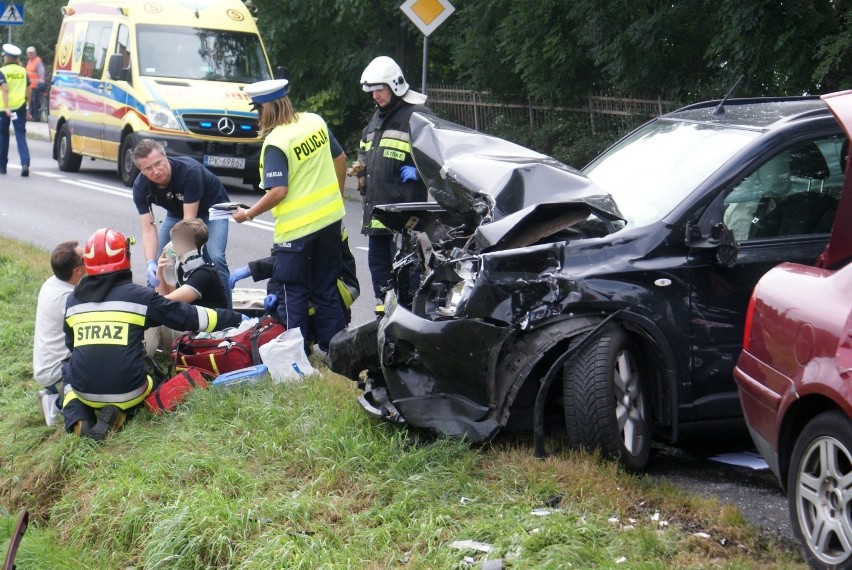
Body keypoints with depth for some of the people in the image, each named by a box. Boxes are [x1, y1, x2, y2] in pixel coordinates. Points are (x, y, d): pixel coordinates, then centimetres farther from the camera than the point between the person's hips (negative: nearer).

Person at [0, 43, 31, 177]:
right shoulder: (23, 71, 8)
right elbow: (28, 91, 8)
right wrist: (28, 108, 16)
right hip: (20, 106, 2)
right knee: (21, 135, -2)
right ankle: (25, 163, -24)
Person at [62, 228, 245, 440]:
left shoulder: (73, 300, 5)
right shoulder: (139, 296, -4)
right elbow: (190, 317, 2)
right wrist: (236, 318, 14)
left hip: (84, 391, 1)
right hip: (125, 390, -1)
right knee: (153, 382, 33)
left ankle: (78, 419, 3)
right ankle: (119, 413, 2)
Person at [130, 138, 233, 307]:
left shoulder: (189, 170, -37)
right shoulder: (140, 187, -24)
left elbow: (189, 219, -37)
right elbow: (148, 228, -25)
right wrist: (150, 263, -41)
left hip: (211, 209, -5)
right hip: (177, 213, 5)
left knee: (215, 257, -25)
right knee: (157, 261, -8)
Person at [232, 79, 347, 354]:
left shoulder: (275, 143, -19)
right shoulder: (315, 122, 1)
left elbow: (278, 192, -23)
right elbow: (340, 158, 12)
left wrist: (248, 214, -10)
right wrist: (337, 196, 25)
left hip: (296, 228, -7)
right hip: (330, 218, 7)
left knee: (293, 296, 5)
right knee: (327, 290, 16)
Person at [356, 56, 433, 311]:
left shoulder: (417, 115, -8)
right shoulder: (377, 118, 21)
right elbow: (365, 151, 35)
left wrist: (417, 170, -19)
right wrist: (361, 167, 17)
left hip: (404, 206, -9)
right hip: (375, 207, 9)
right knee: (377, 262, 14)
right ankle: (382, 310, 23)